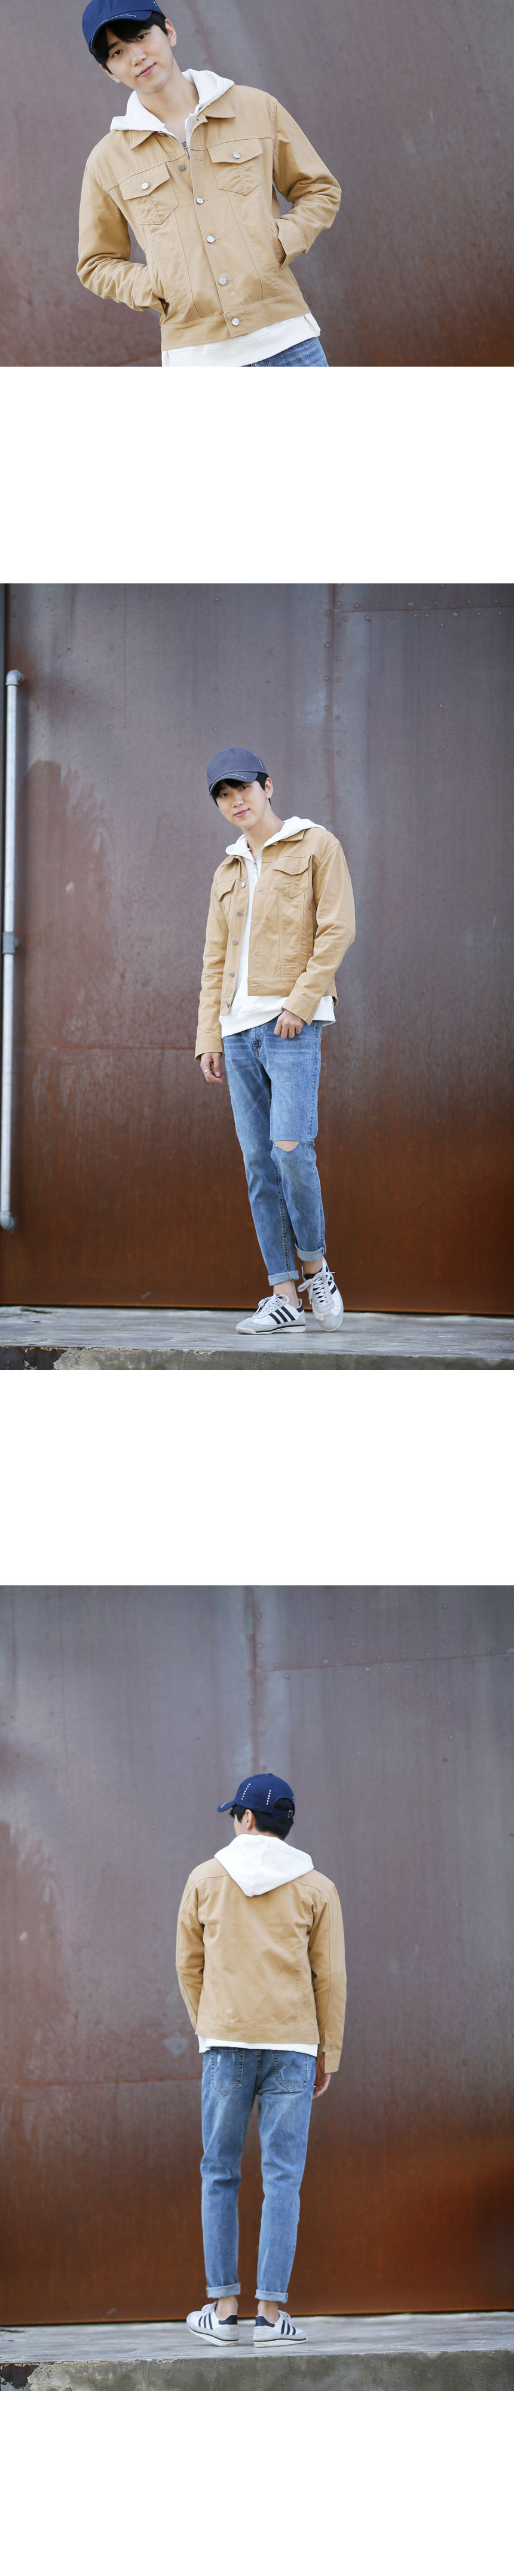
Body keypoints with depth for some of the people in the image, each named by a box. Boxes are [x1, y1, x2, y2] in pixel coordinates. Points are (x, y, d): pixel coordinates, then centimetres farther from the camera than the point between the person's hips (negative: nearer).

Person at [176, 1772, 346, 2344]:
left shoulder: (206, 1880, 4)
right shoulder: (317, 1889, 3)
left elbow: (189, 1967, 9)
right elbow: (330, 1978, 1)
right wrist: (327, 2056, 8)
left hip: (225, 2042, 0)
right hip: (293, 2044, 0)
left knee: (220, 2173, 9)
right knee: (282, 2179, -1)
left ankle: (224, 2306, 6)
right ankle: (271, 2312, -7)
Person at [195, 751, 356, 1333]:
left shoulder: (316, 846, 3)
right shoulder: (229, 873, 20)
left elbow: (337, 929, -5)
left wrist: (300, 1002, -14)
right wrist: (209, 1036, 9)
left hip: (292, 1022, -6)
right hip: (239, 1026, 6)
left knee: (291, 1149, -18)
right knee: (259, 1161, 0)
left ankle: (314, 1268, 2)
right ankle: (284, 1297, -1)